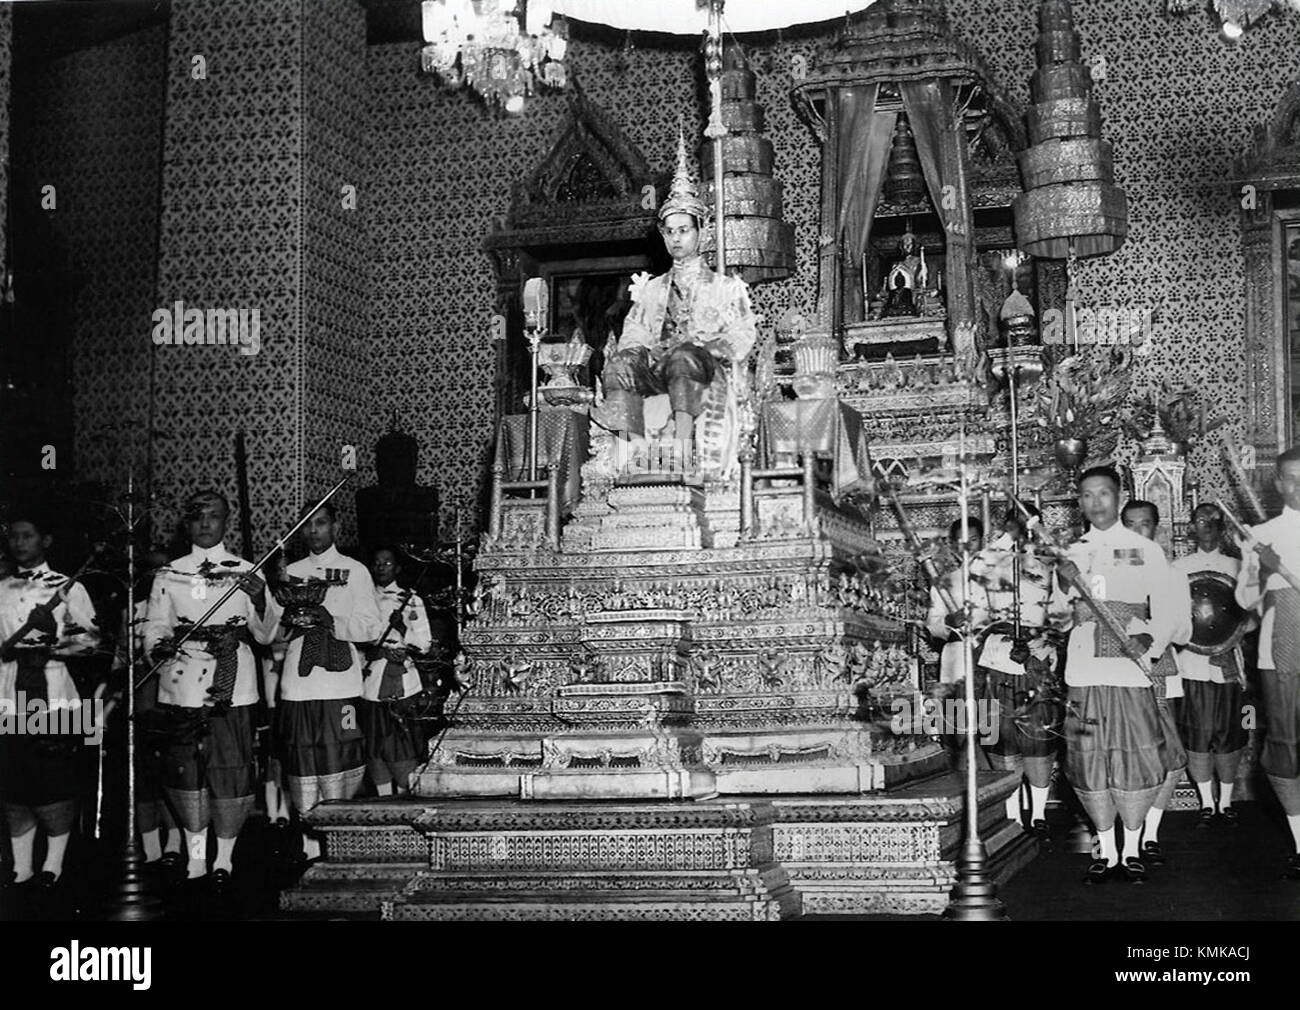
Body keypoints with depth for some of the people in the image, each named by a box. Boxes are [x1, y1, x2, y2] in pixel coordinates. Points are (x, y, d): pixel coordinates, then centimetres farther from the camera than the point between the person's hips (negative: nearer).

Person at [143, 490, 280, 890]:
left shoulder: (246, 572, 8)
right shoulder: (169, 575, 13)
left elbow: (266, 634, 4)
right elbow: (155, 625, 8)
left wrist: (260, 599, -15)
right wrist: (160, 646, -13)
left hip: (232, 688, -1)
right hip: (181, 688, 1)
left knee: (232, 771, -3)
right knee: (185, 771, 1)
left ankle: (224, 859, 9)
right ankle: (195, 858, 13)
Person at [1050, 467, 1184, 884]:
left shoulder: (1146, 550, 8)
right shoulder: (1070, 554, 15)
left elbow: (1168, 609, 3)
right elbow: (1058, 618, 14)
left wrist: (1151, 644, -13)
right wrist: (1066, 593, -7)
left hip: (1133, 673, -2)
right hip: (1084, 673, 2)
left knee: (1137, 761, -4)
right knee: (1089, 762, 0)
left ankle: (1132, 849, 9)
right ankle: (1105, 850, 12)